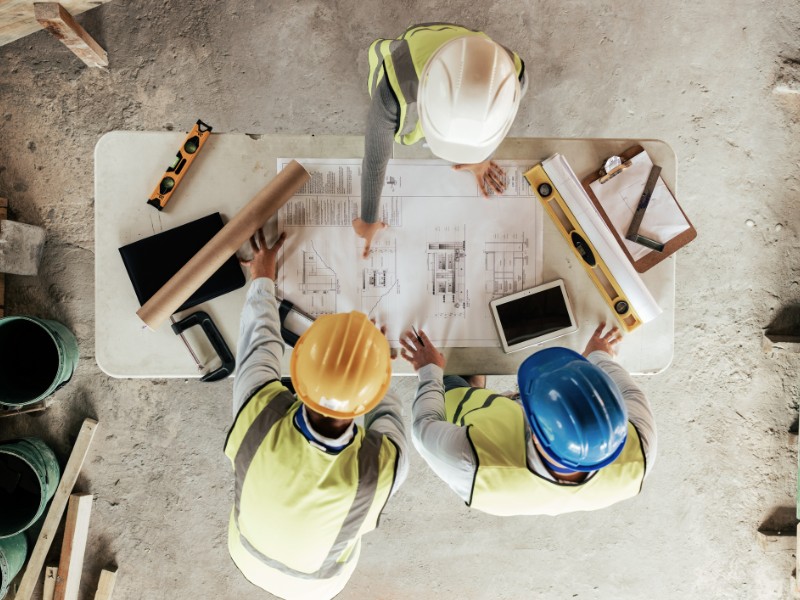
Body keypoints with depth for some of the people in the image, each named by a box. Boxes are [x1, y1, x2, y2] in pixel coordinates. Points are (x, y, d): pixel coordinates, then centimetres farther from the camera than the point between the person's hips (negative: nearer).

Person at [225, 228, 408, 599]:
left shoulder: (258, 412, -45)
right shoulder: (384, 465, -46)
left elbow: (259, 339, -23)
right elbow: (388, 417, -20)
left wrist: (262, 279, -3)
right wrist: (371, 364, -1)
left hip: (248, 553, 2)